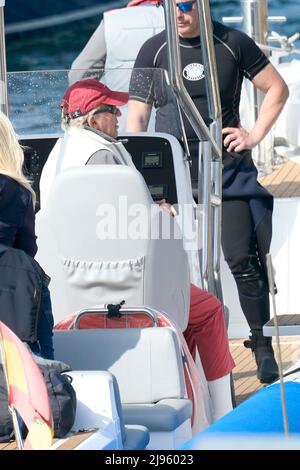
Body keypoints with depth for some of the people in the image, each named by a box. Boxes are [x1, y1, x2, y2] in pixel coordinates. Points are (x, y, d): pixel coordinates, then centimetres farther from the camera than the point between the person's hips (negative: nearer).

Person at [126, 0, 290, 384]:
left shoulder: (232, 44, 1)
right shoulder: (153, 51, 3)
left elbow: (277, 89, 12)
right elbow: (136, 116, 3)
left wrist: (255, 135, 1)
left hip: (228, 167, -1)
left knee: (242, 258, -9)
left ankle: (263, 348, 4)